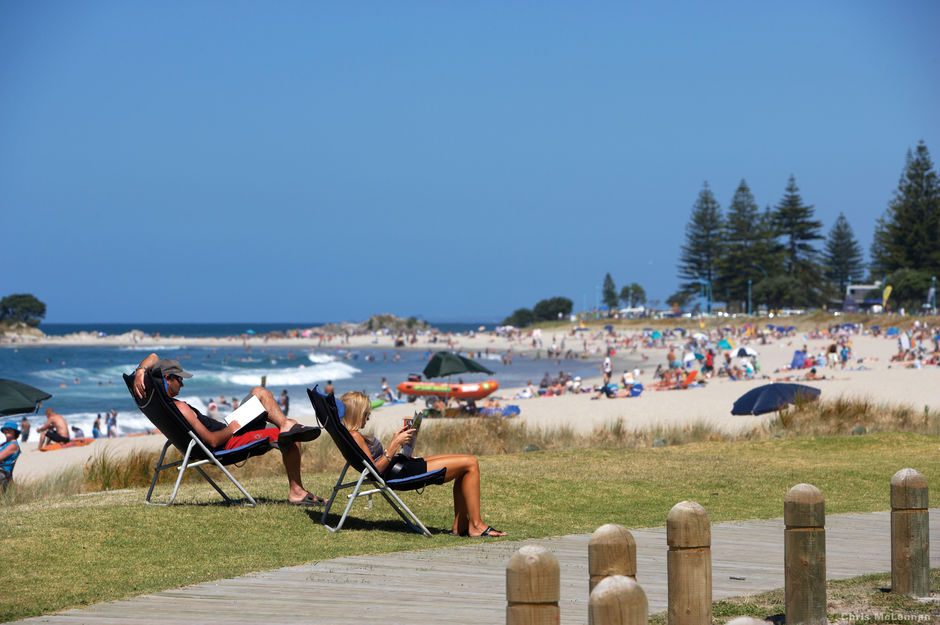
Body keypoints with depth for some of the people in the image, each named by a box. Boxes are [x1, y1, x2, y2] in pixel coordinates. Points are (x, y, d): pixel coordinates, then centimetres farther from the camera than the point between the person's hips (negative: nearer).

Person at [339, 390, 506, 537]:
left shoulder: (352, 435, 13)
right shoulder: (355, 436, -19)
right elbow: (374, 469, -23)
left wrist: (396, 438, 14)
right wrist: (395, 443, -21)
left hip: (400, 465, 11)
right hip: (401, 473, -11)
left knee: (465, 465, 15)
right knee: (470, 464, -9)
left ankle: (460, 526, 11)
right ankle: (476, 526, -6)